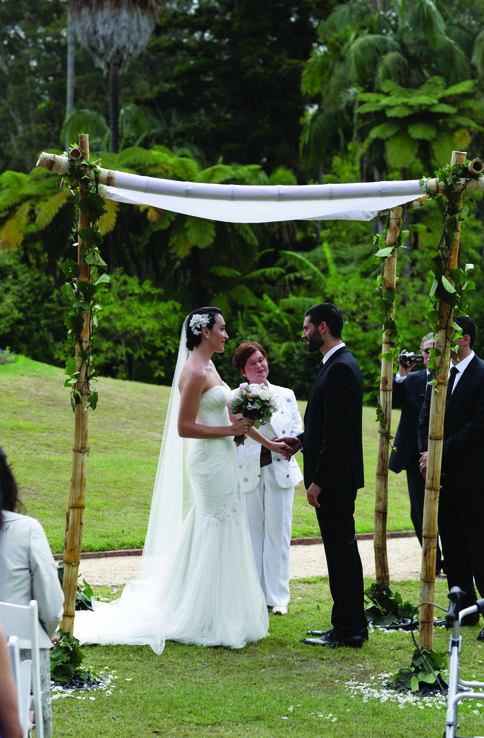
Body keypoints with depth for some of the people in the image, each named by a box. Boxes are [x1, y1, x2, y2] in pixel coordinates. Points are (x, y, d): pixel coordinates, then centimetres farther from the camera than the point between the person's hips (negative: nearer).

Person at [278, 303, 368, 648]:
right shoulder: (339, 364, 15)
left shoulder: (340, 369, -18)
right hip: (336, 477, 11)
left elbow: (337, 432, -22)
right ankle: (349, 624, 21)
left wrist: (318, 480, -20)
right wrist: (301, 440, 11)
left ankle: (349, 630, -1)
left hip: (334, 477, -11)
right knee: (341, 550, 14)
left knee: (342, 550, -5)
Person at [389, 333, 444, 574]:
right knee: (419, 513, 9)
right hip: (416, 455, 4)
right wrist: (401, 376, -12)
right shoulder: (412, 380, 8)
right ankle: (433, 562, 22)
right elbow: (390, 402, -5)